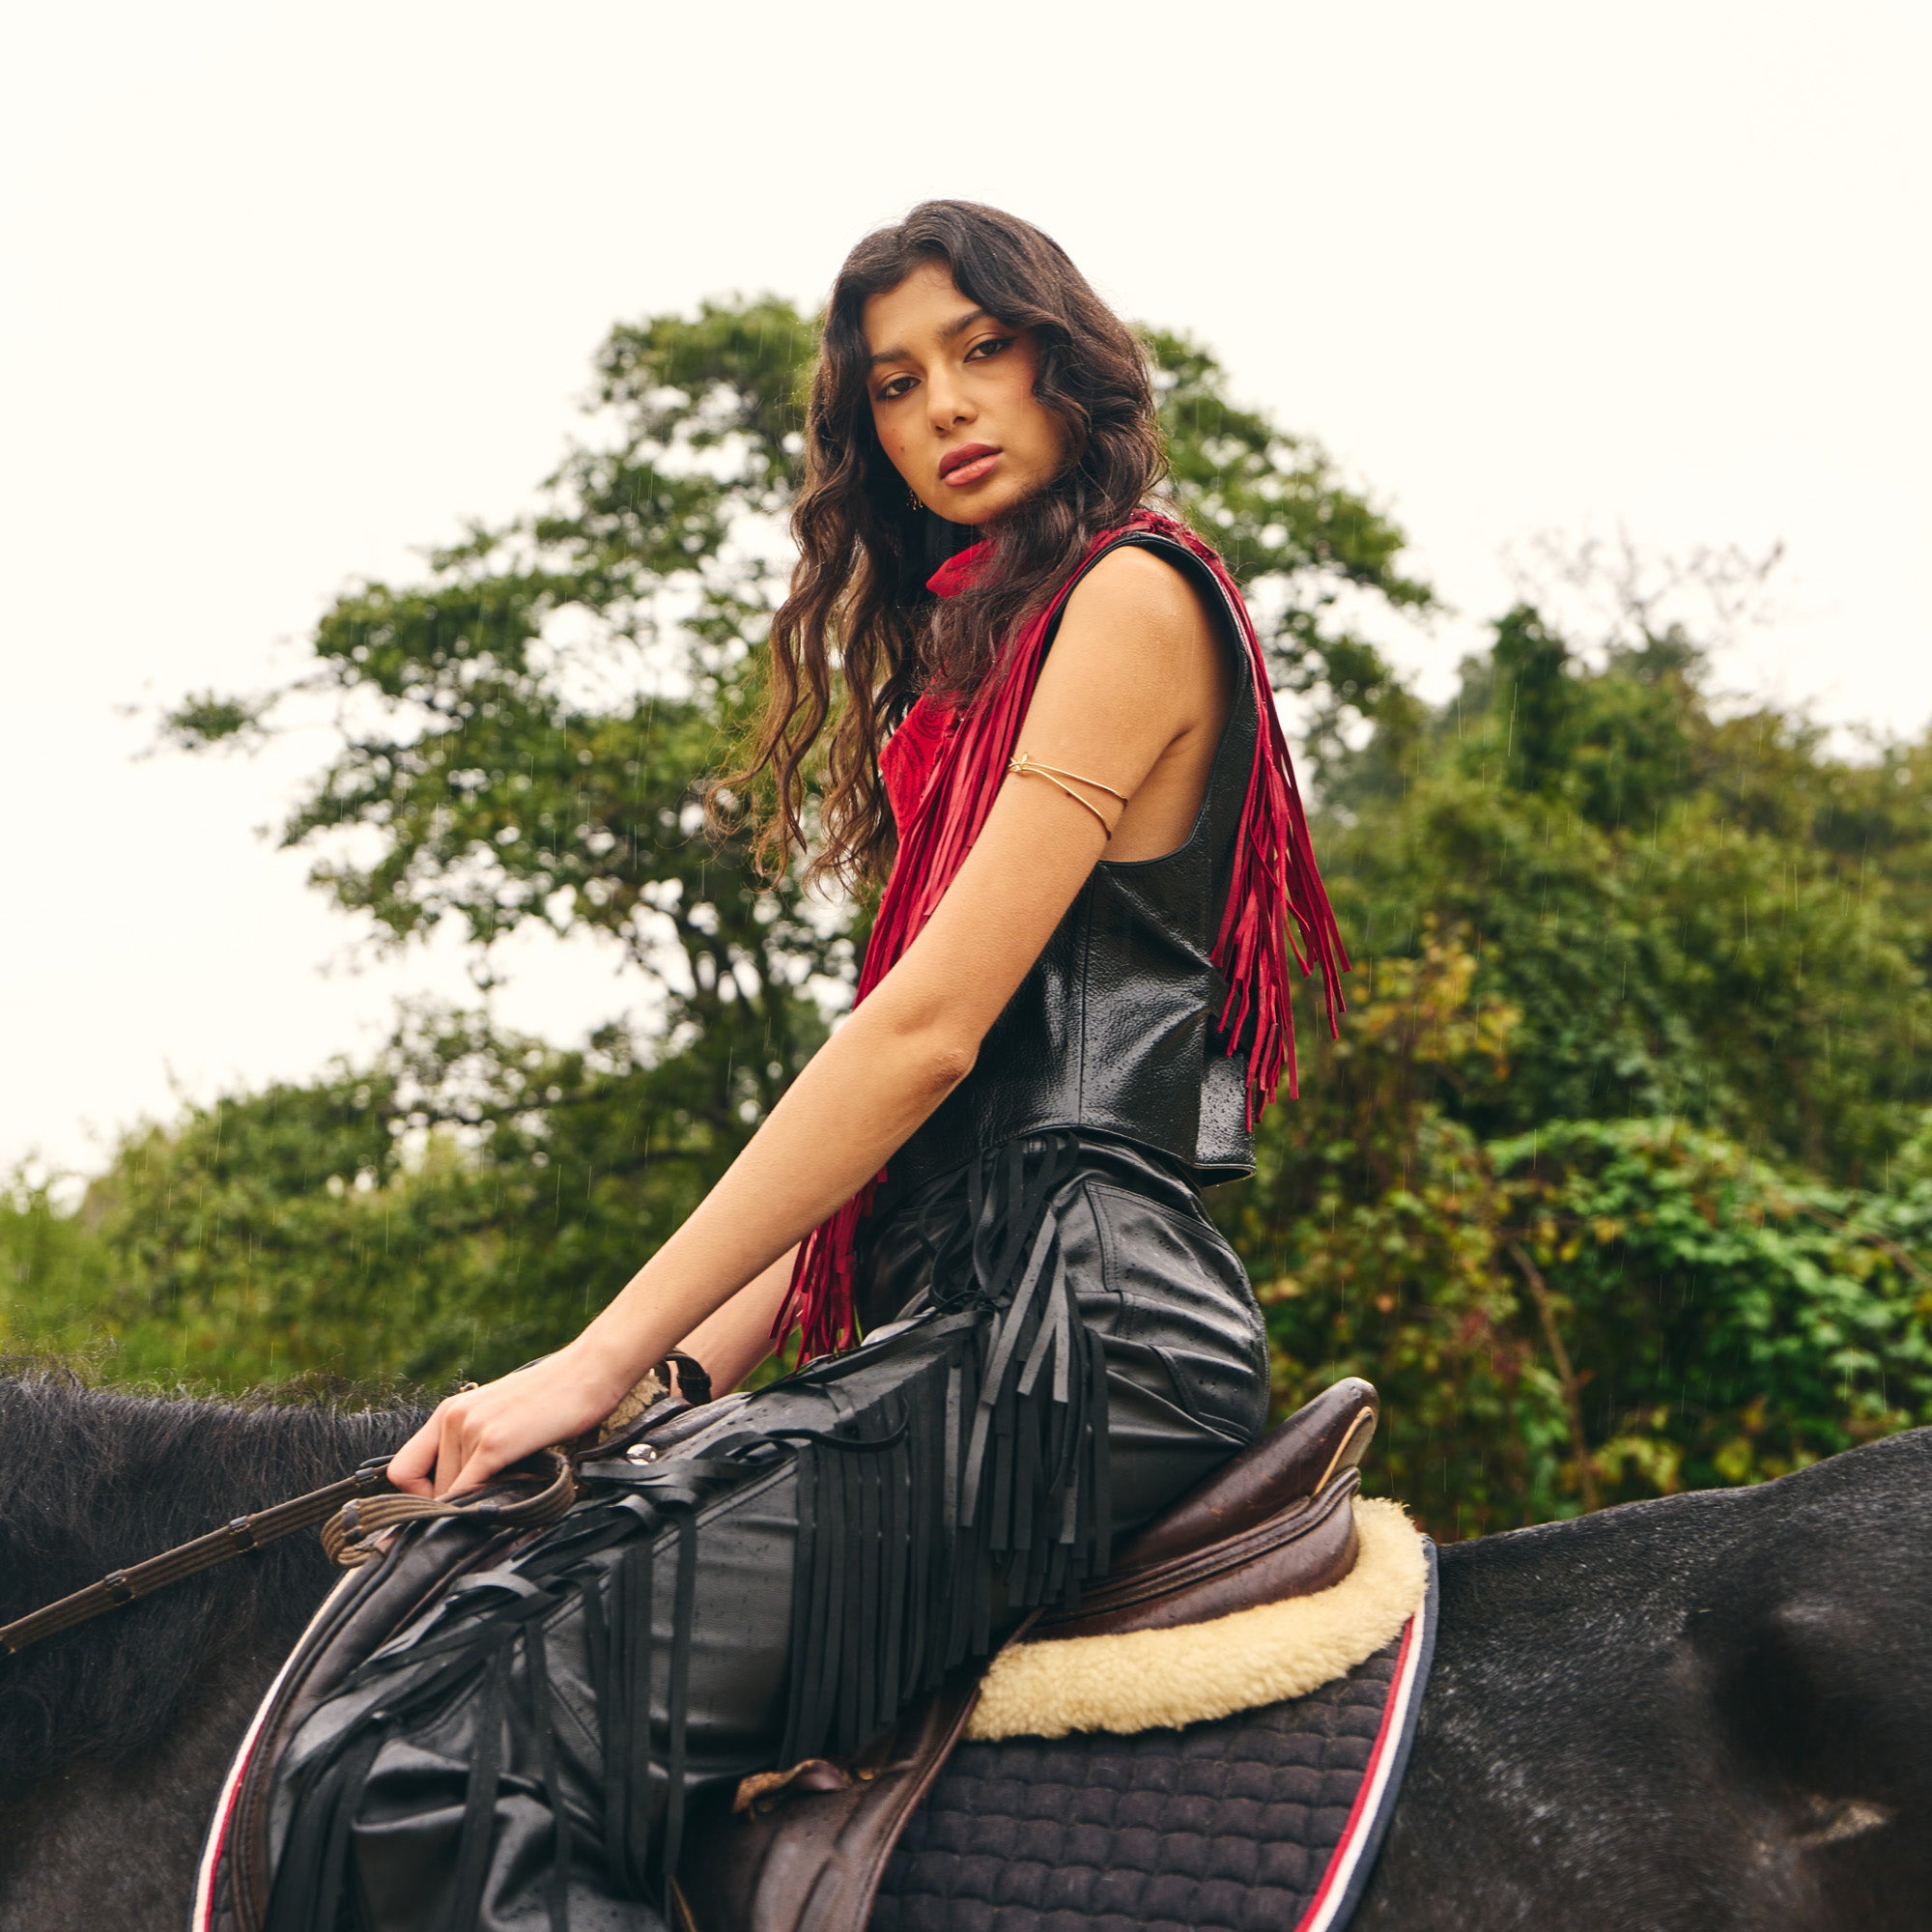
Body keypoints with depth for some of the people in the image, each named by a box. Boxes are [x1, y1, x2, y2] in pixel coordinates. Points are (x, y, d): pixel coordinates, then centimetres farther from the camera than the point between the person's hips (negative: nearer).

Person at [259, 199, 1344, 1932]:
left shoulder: (1130, 594, -3)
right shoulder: (975, 669, 27)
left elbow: (927, 1030, -13)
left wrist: (605, 1361, -12)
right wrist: (687, 1373, 14)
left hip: (1069, 1327, -10)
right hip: (971, 1332, 10)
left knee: (401, 1777, -23)